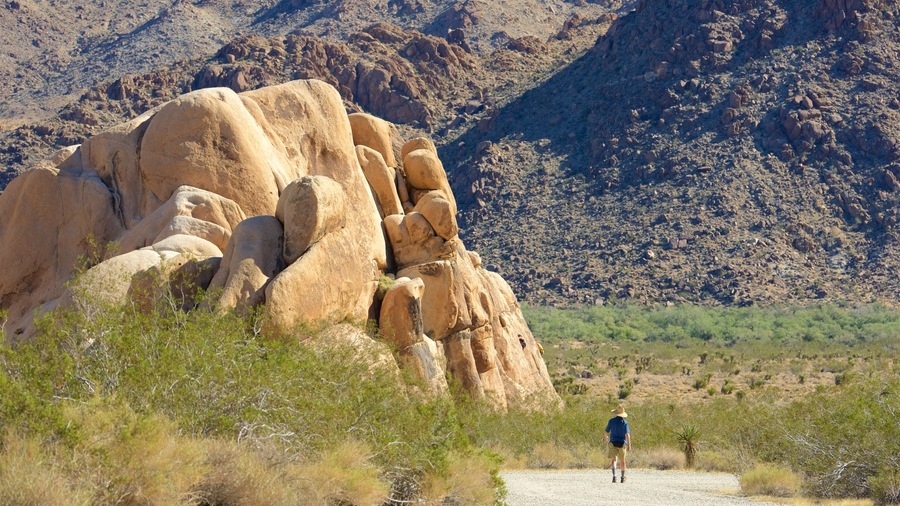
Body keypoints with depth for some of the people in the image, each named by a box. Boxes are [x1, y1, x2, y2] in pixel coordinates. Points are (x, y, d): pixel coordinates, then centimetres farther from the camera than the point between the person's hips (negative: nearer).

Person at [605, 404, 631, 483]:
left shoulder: (611, 421, -3)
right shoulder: (624, 422, -5)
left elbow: (607, 432, 2)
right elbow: (627, 434, -12)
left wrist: (607, 440, 22)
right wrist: (629, 445, -13)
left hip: (613, 443, -1)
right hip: (622, 443, 1)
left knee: (613, 460, -5)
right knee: (623, 461, 16)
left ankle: (614, 475, -27)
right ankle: (622, 477, 27)